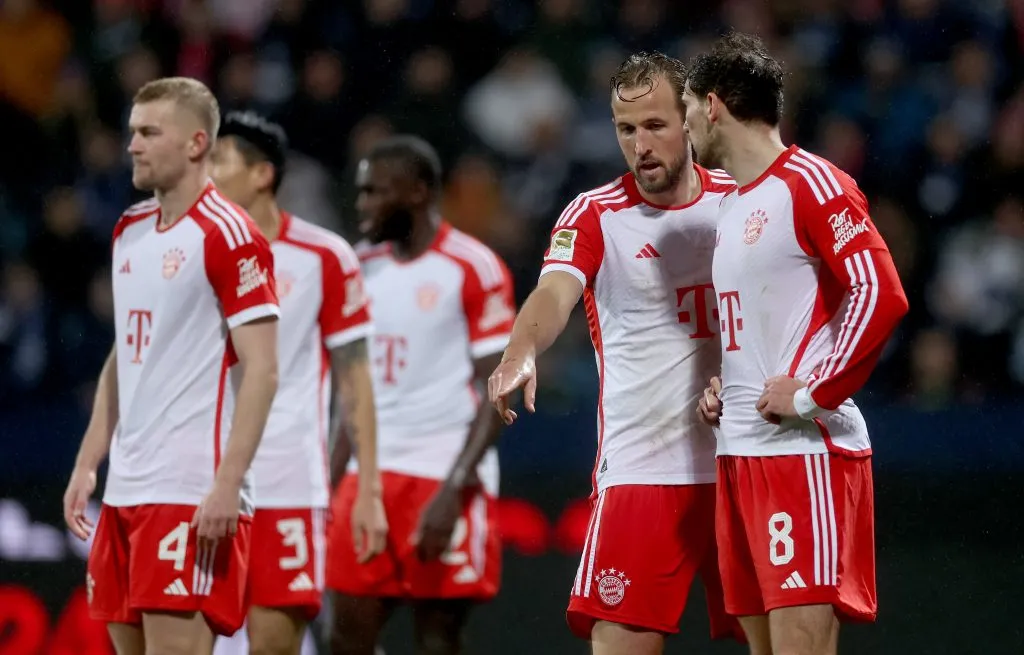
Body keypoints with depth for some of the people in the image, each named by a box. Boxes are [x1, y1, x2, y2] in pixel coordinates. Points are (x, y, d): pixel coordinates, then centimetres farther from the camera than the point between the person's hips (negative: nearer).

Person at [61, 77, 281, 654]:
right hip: (126, 491, 8)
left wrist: (227, 484, -20)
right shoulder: (131, 231, 15)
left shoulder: (228, 235, -10)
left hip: (193, 497, -8)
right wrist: (87, 464, 17)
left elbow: (261, 371, -13)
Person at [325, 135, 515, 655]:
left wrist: (452, 492, -19)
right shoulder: (364, 270, 14)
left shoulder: (474, 270, -7)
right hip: (371, 475, 6)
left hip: (446, 478, -6)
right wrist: (330, 488, 10)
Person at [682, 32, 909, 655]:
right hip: (740, 452, 9)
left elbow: (882, 295, -18)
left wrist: (811, 394, -18)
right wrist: (726, 387, 13)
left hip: (806, 451, -9)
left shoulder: (810, 183, -9)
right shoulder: (734, 206, 21)